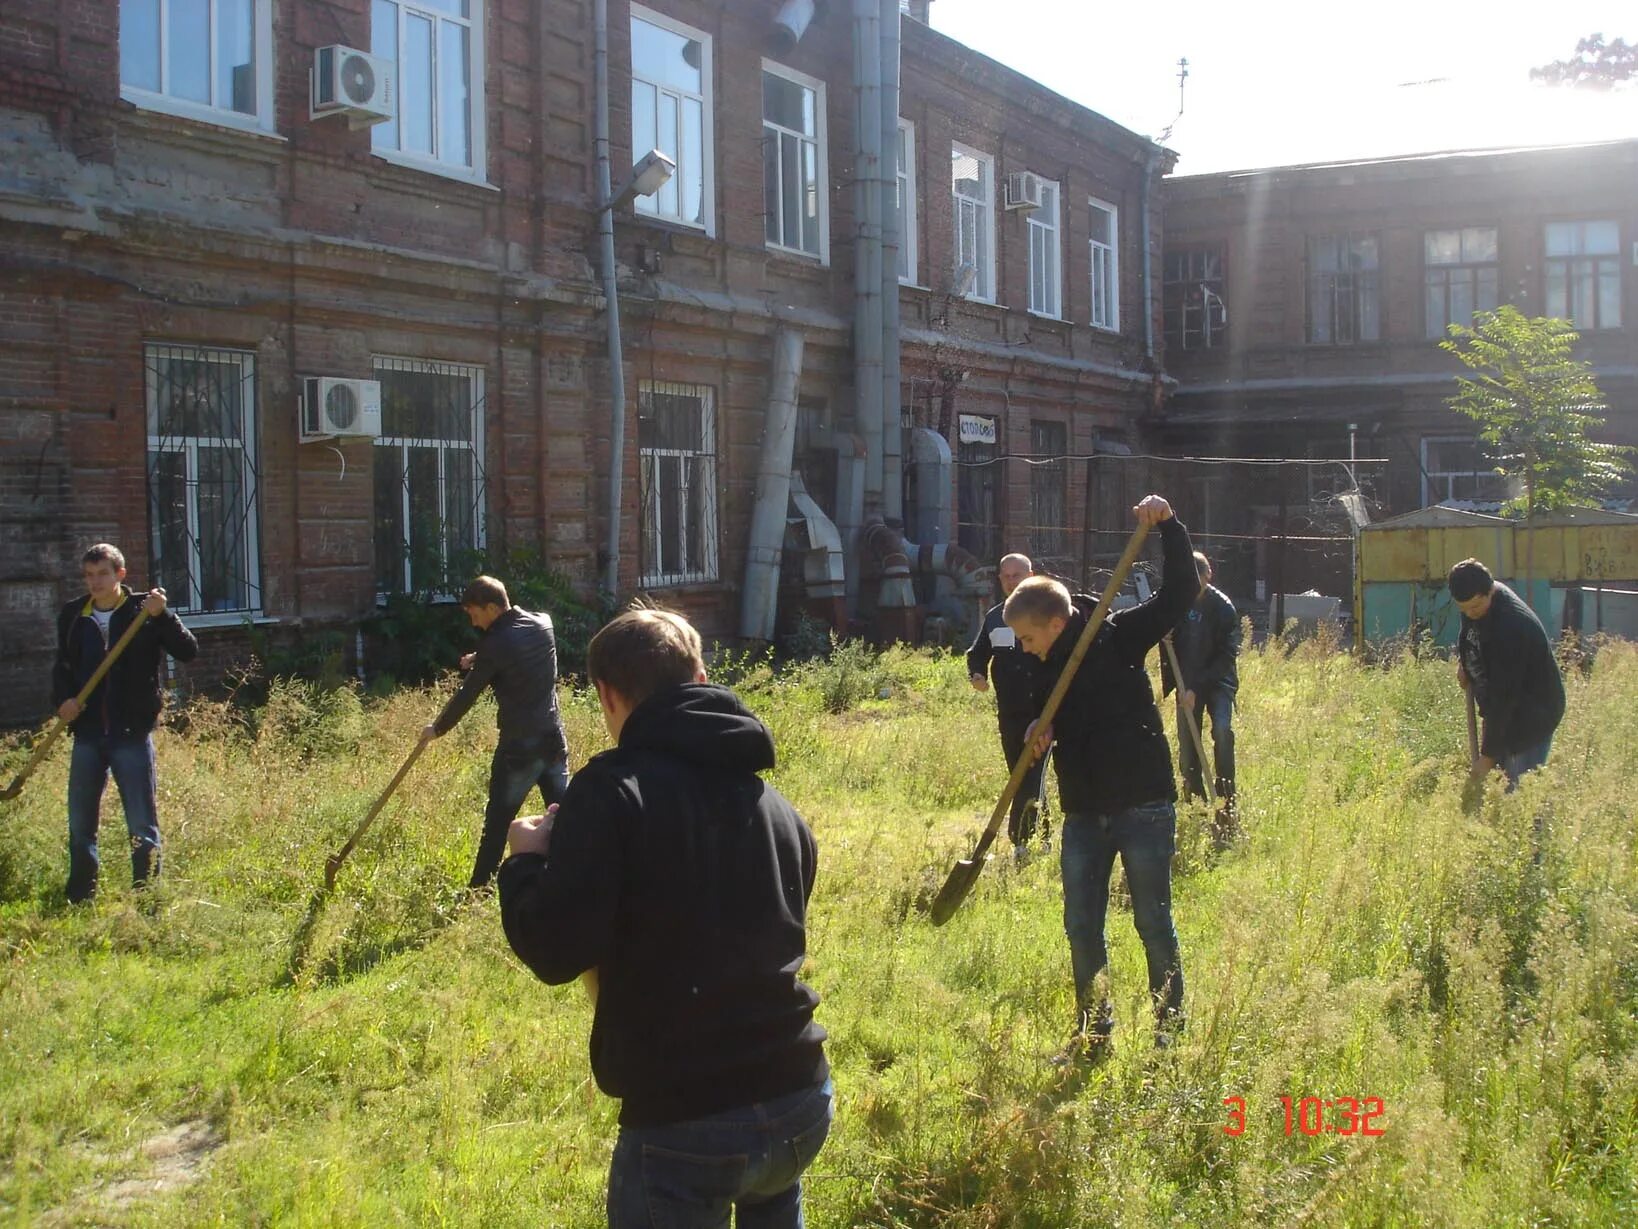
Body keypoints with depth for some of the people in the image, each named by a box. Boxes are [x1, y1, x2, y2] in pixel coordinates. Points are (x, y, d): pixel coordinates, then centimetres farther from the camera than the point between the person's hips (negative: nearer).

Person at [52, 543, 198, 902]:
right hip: (87, 735, 4)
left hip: (132, 735, -4)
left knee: (143, 826, 1)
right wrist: (62, 699, 3)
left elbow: (188, 652, -12)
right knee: (80, 825, 11)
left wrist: (163, 616, -25)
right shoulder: (72, 616, 8)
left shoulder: (144, 611, -3)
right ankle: (79, 901, 23)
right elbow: (62, 666, 21)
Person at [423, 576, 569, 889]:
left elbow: (467, 695, -6)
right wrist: (479, 660, 13)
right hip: (554, 740, 6)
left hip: (518, 747, -6)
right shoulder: (543, 624, 4)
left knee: (497, 823, 3)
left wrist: (438, 728, 8)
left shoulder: (497, 644, -15)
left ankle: (478, 889, 9)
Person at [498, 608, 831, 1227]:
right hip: (801, 1103, 6)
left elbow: (556, 952, -15)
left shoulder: (611, 789, -10)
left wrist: (526, 860, 5)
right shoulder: (772, 800, 9)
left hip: (684, 1121, -6)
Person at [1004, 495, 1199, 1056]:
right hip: (1083, 814, 6)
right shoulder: (1047, 669, 8)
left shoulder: (1118, 637, -9)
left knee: (1153, 923, 3)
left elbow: (1180, 592, -17)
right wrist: (1039, 729, -6)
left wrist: (1168, 525, -30)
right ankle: (1093, 1035, 23)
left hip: (1144, 805, -6)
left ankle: (1171, 1030, 18)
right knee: (1081, 928, 10)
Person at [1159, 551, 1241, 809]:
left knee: (1222, 729, -23)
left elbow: (1227, 654, -16)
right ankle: (1194, 800, 13)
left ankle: (1227, 796, -15)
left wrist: (1197, 687, -23)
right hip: (1187, 683, 4)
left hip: (1218, 681, -4)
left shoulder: (1223, 606, -14)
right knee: (1186, 741, 2)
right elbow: (1168, 642, 8)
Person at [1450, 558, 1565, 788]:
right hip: (1502, 707, 9)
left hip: (1532, 714, -9)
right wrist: (1463, 660, 1)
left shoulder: (1509, 628, -33)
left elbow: (1504, 695, -31)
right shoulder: (1477, 598, -7)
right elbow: (1469, 635, 20)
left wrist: (1488, 755, -28)